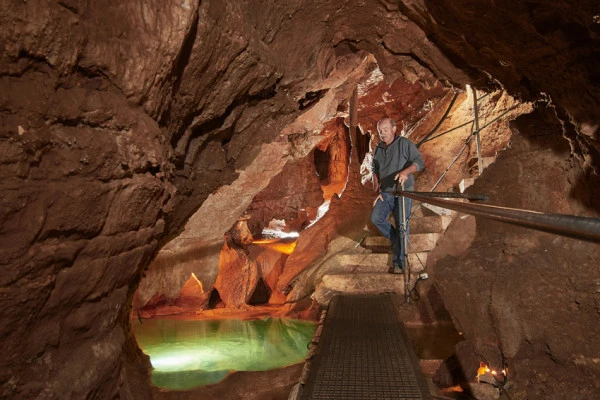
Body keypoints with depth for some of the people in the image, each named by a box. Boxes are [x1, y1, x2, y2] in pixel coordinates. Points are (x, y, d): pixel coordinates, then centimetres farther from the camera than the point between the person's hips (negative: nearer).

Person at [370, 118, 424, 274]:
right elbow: (375, 171, 16)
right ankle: (396, 240, 11)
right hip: (385, 193, 5)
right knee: (376, 218, -13)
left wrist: (405, 171, -35)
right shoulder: (378, 149, 12)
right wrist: (377, 192, 5)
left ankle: (398, 263, -1)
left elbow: (419, 162, -15)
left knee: (401, 226, -6)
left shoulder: (405, 144, -5)